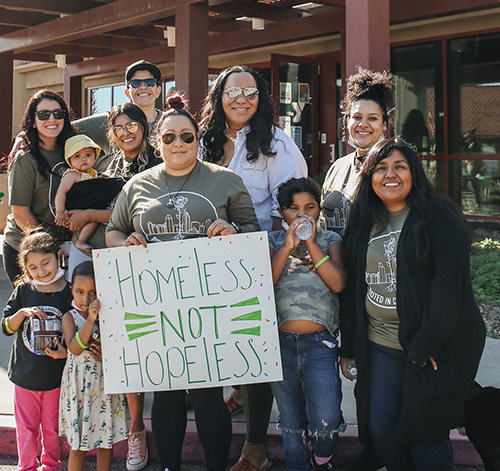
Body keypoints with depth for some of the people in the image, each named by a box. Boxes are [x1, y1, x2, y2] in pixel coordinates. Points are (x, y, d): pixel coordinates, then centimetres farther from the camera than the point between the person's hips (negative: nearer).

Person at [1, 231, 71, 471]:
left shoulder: (69, 293, -6)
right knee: (26, 427, 12)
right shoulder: (23, 290, -3)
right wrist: (22, 313, -15)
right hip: (25, 372, 1)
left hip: (56, 374, -1)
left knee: (52, 428, 11)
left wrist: (65, 351, -16)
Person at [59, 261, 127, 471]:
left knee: (106, 442, 12)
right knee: (77, 446, 7)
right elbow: (75, 348, -22)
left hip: (106, 384, 2)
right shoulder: (69, 317, -5)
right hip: (79, 386, -1)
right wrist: (90, 319, -31)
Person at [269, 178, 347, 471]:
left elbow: (338, 283, -7)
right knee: (291, 421, 12)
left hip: (320, 342, -1)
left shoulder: (330, 240, 8)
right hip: (280, 340, 1)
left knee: (326, 421, -9)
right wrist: (288, 246, -11)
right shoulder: (274, 241, 10)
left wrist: (311, 243, -9)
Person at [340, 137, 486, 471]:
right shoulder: (364, 223, 11)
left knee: (424, 435, -1)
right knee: (380, 431, 7)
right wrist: (349, 345, 11)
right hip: (380, 345, 6)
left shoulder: (439, 216, -8)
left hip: (436, 348, -5)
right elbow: (352, 286, 14)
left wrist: (426, 345, -20)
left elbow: (449, 281, -15)